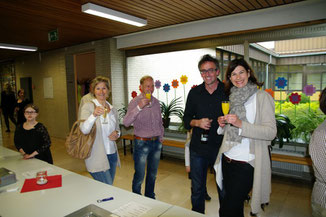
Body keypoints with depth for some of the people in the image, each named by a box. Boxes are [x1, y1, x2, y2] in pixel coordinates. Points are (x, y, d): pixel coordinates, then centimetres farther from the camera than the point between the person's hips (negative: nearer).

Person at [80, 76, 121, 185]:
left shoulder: (112, 109, 10)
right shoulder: (88, 106, -7)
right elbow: (84, 130, -22)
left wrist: (117, 134, -2)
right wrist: (94, 115, -39)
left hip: (112, 155, 6)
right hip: (97, 157, -6)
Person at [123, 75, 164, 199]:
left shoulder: (156, 102, 5)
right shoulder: (135, 102, -11)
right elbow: (126, 122, -25)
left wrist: (161, 136, 13)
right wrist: (139, 107, -34)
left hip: (156, 142, 5)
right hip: (142, 143, -5)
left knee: (152, 174, 18)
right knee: (139, 176, 4)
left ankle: (150, 197, 38)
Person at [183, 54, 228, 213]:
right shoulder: (194, 93, 4)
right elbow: (186, 118, 9)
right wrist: (197, 122, -11)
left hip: (221, 148, -2)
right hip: (198, 148, 2)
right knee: (197, 189, 16)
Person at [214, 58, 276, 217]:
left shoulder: (262, 97, -8)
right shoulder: (231, 97, 11)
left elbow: (271, 132, -16)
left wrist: (240, 124, -26)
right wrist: (222, 125, -2)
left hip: (246, 164, -6)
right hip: (226, 161, 6)